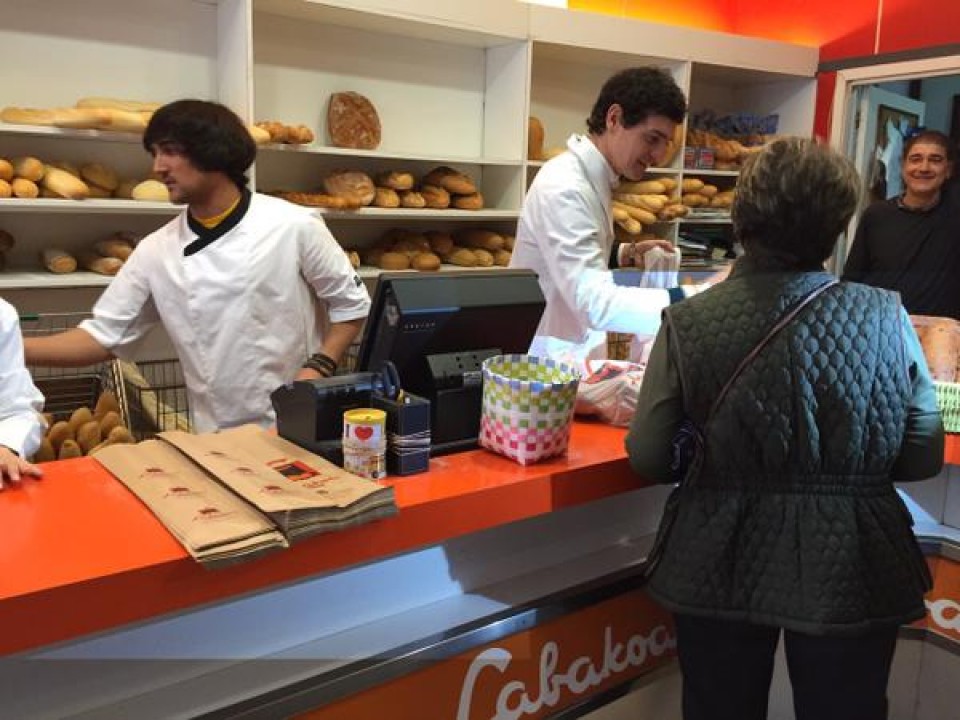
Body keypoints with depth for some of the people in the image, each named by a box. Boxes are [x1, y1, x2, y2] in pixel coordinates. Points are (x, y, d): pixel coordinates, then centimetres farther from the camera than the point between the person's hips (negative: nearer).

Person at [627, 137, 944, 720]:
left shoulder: (688, 322, -14)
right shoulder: (887, 317, -10)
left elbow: (649, 458, -8)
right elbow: (922, 458, -3)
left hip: (719, 566, 0)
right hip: (850, 575, 1)